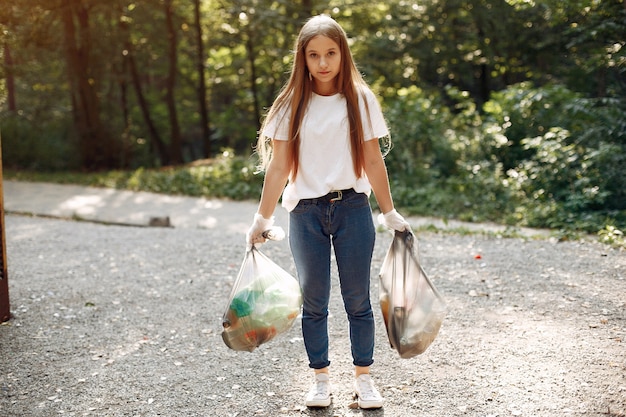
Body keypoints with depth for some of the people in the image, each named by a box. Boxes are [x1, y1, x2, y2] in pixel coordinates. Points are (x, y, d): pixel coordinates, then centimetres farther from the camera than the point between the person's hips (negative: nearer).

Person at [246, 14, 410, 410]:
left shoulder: (360, 101, 1)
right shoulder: (291, 105, 0)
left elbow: (373, 160, 4)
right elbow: (279, 166, 1)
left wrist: (390, 213, 4)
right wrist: (262, 220, 0)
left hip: (353, 209, 0)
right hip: (306, 213, 0)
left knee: (358, 299, 6)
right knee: (314, 301, 7)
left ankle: (364, 377, 20)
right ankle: (321, 379, 21)